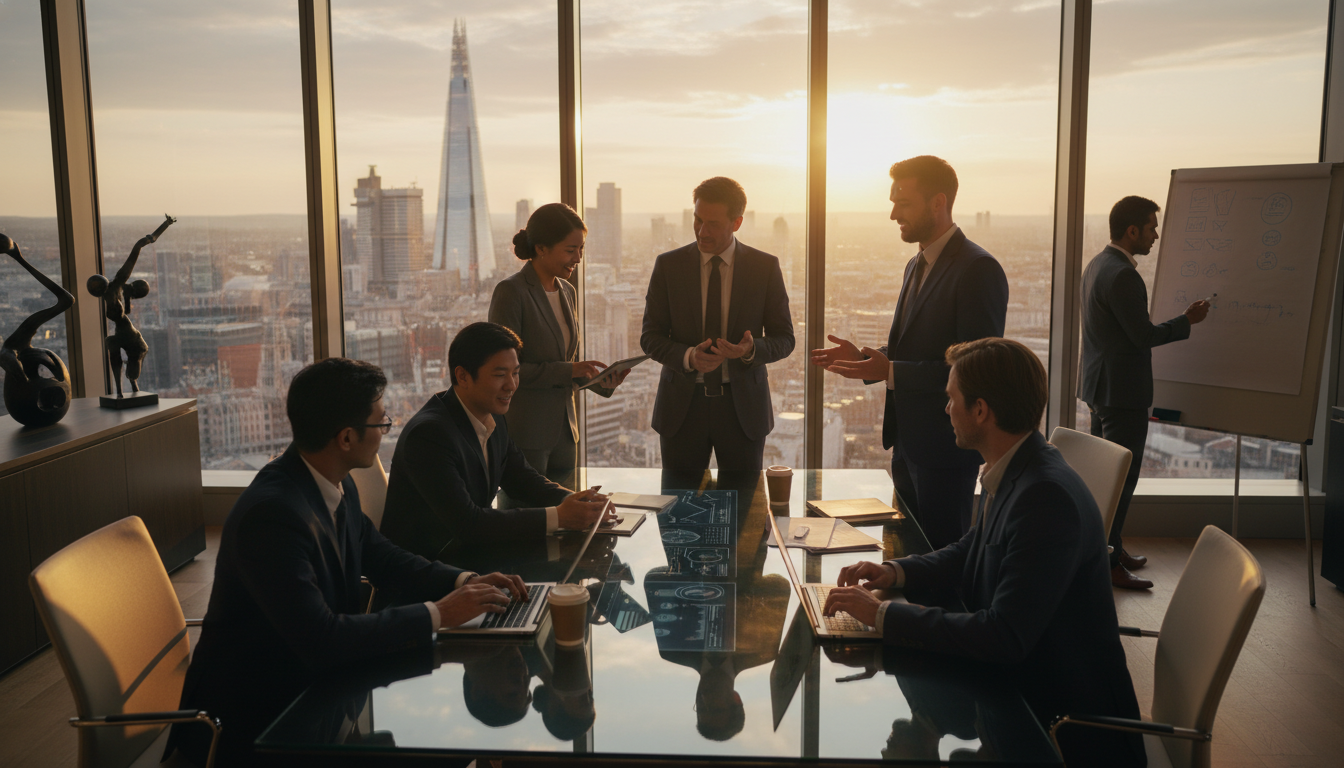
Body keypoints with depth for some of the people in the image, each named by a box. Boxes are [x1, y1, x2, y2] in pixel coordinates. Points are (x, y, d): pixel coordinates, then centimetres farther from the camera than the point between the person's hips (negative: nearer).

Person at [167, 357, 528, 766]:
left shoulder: (336, 485, -3)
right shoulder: (272, 513, -28)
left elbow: (378, 555, 11)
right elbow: (320, 639, -31)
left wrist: (462, 581, -5)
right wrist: (437, 614, -25)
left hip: (313, 677, 8)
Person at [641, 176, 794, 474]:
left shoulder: (765, 267, 0)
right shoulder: (668, 265, 1)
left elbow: (784, 339, 3)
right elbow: (650, 337, 2)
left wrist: (750, 350, -19)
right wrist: (688, 357, -18)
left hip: (742, 407, 0)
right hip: (683, 404, 0)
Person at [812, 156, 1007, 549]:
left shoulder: (978, 270, -16)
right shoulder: (917, 266, 14)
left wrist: (891, 372, -25)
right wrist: (866, 358, 4)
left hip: (945, 446, -9)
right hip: (908, 441, 9)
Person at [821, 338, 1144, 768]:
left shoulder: (1048, 497, -28)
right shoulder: (1010, 474, 1)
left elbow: (1005, 637, -31)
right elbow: (969, 556, 17)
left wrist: (884, 614, -26)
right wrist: (896, 572, -1)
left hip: (1062, 716, -8)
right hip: (1020, 681, 8)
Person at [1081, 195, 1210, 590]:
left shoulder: (1097, 264, 10)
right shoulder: (1121, 275, -22)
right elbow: (1145, 335, -20)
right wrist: (1188, 320, -5)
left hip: (1100, 385, 11)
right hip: (1122, 391, -11)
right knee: (1121, 479, -2)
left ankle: (1107, 548, 31)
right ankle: (1108, 563, 5)